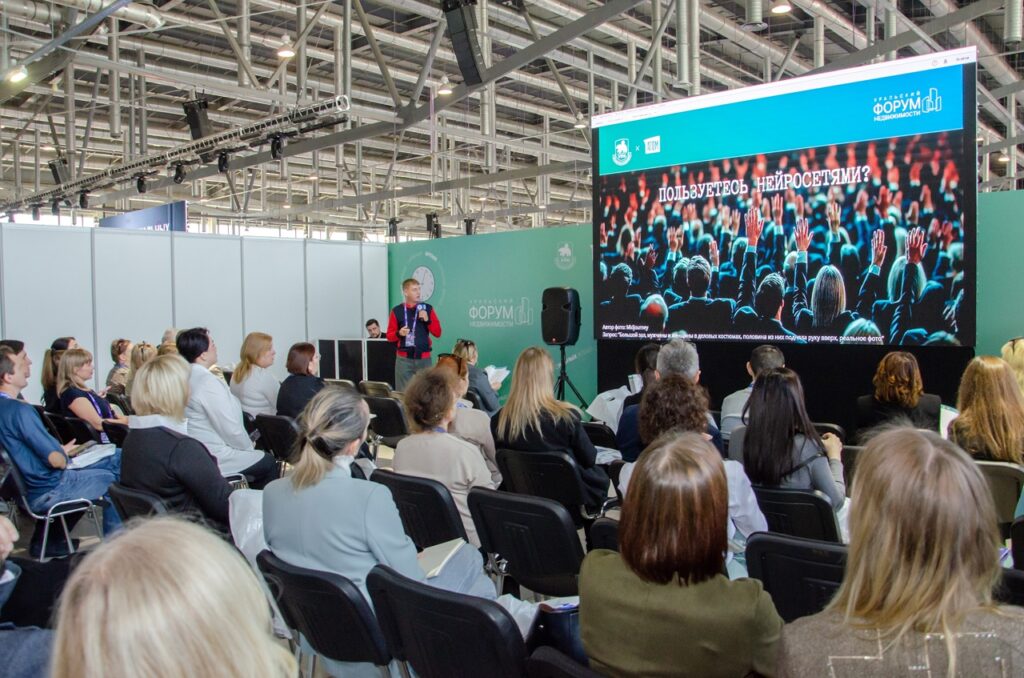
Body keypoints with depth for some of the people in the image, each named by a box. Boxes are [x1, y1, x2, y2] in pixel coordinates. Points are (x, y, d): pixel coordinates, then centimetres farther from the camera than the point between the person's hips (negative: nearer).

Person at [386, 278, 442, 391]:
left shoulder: (428, 309, 6)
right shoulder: (397, 311, 2)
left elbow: (437, 333, 6)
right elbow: (389, 336, 5)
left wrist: (427, 320, -9)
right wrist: (399, 333, -15)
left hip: (424, 358, 1)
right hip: (403, 359, -1)